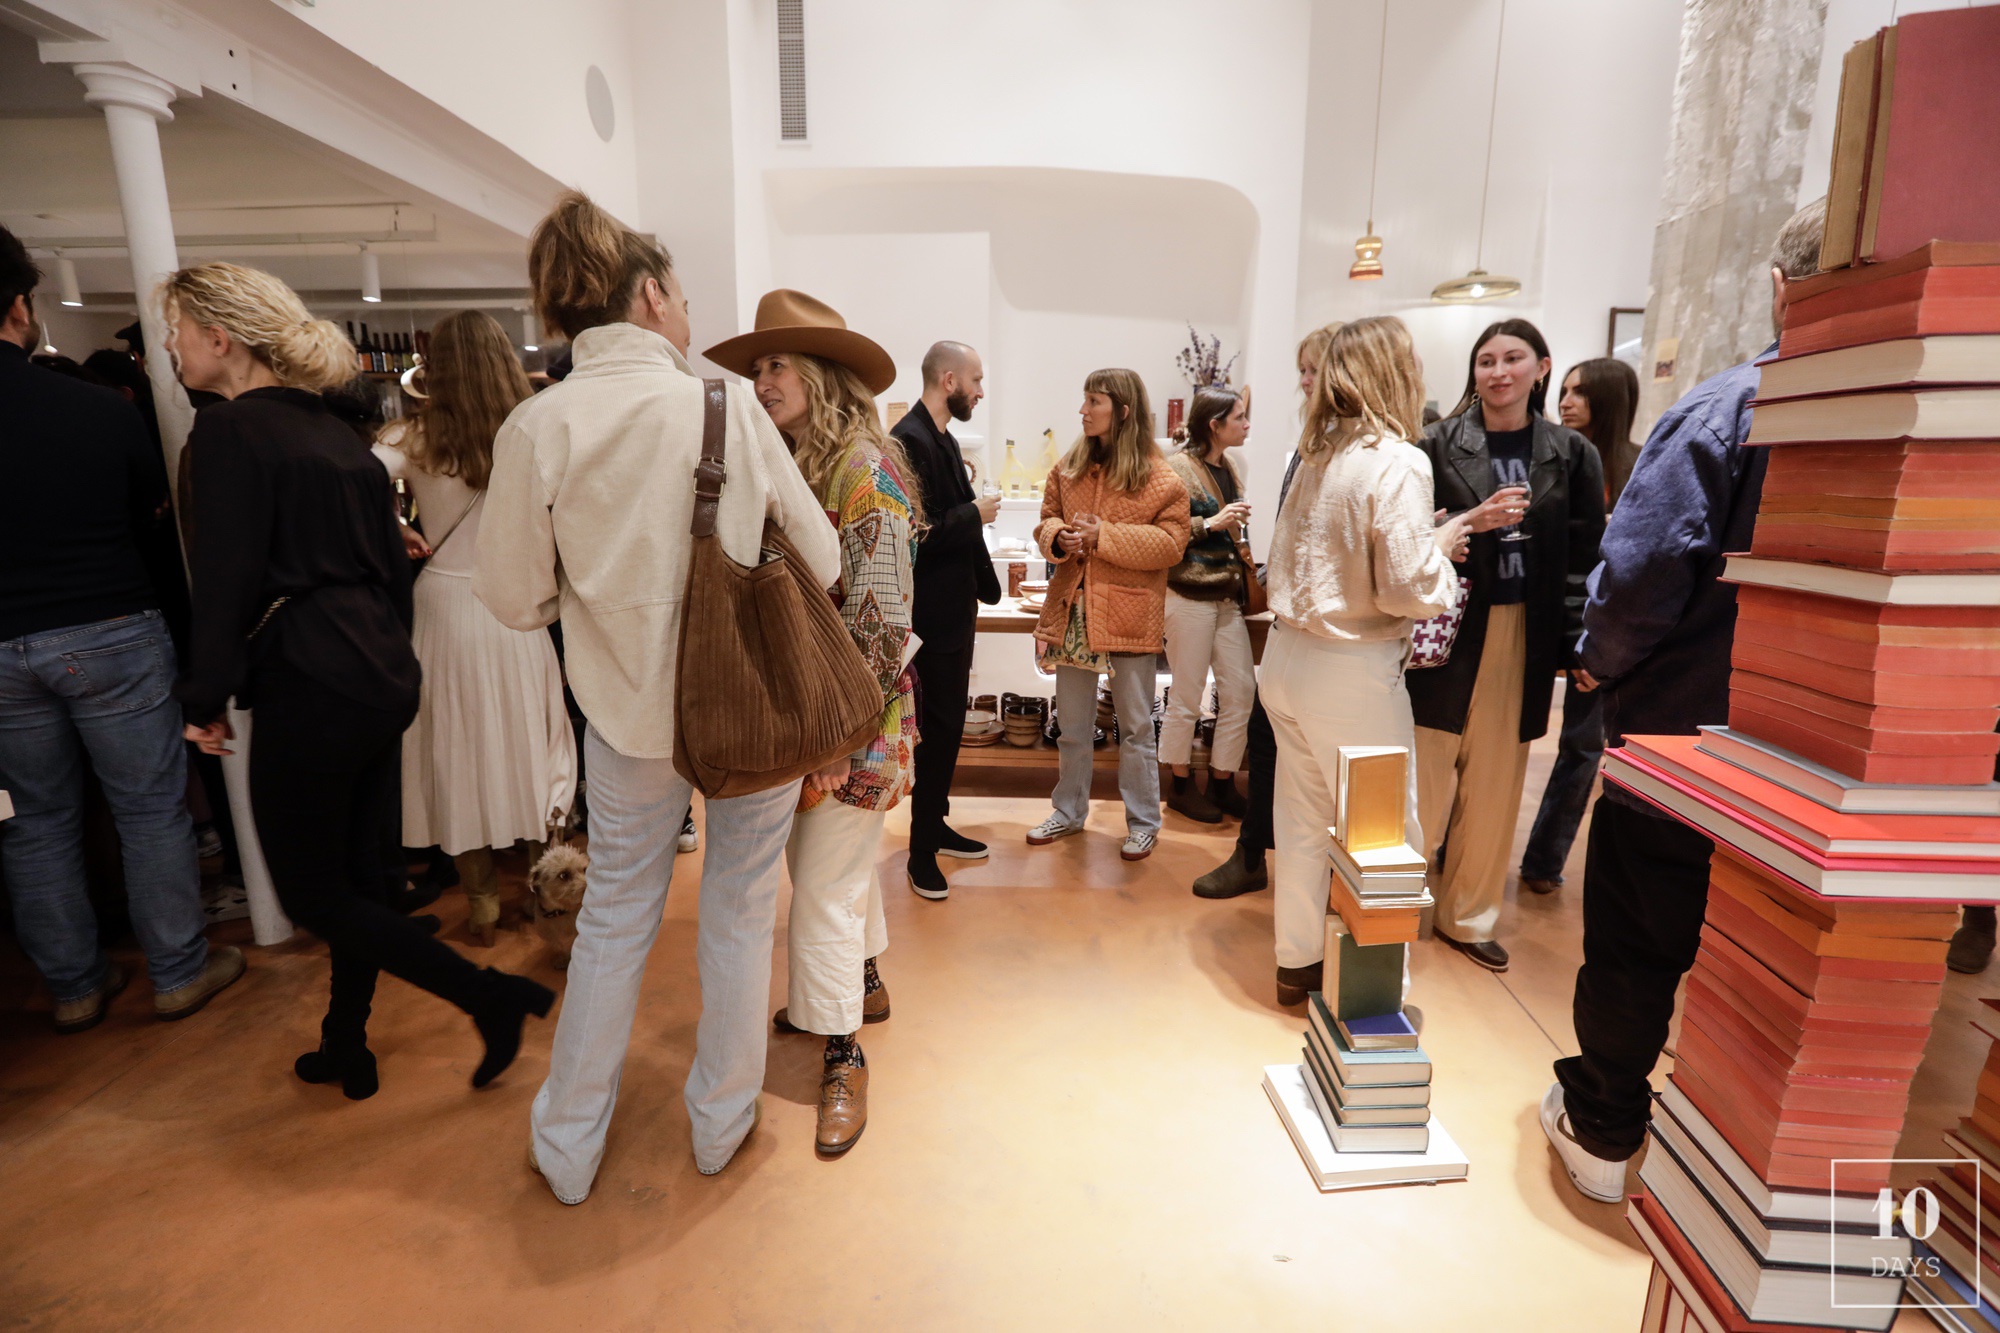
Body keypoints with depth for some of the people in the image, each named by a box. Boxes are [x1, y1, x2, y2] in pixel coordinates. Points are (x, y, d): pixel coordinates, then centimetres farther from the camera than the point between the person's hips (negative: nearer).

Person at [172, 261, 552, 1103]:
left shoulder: (230, 431, -10)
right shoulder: (335, 434, 14)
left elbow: (226, 577, -14)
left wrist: (205, 699, -5)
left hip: (307, 687, -8)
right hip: (382, 677, 9)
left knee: (310, 893, 4)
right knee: (355, 873, 16)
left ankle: (492, 996, -1)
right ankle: (346, 1049, 31)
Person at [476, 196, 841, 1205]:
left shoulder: (536, 426, -8)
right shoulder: (728, 405, -13)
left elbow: (516, 599, -3)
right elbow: (821, 561, -7)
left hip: (630, 710, 2)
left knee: (615, 913, 20)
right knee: (739, 912, 16)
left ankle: (568, 1145, 37)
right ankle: (721, 1122, 36)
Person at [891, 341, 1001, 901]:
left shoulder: (943, 438, 13)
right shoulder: (909, 440, -19)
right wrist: (975, 513, -15)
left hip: (955, 607, 10)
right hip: (932, 613, -10)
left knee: (947, 723, 18)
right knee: (938, 725, 0)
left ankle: (934, 824, 33)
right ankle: (923, 849, 15)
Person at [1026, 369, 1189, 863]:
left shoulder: (1160, 478, -7)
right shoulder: (1068, 468, 7)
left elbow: (1170, 543, -12)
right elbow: (1046, 522, 13)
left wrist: (1104, 535, -20)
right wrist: (1058, 537, -11)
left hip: (1129, 615, -4)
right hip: (1072, 611, 5)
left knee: (1136, 727, 8)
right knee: (1072, 725, 16)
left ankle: (1143, 822, 23)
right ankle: (1069, 811, 32)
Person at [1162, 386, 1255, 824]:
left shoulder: (1229, 468, 14)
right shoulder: (1179, 467, -9)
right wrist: (1210, 524, -22)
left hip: (1227, 595, 8)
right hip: (1189, 595, -8)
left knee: (1241, 690, 7)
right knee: (1187, 697, 2)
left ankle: (1222, 783, 20)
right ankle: (1182, 787, 17)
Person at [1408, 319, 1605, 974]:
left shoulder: (1572, 454, 5)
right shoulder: (1438, 445, -2)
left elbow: (1584, 557, 4)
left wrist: (1582, 647, -1)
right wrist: (1474, 523, -19)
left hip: (1522, 635, 3)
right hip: (1448, 630, -2)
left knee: (1494, 783, 10)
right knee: (1428, 778, 1)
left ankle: (1467, 916, 26)